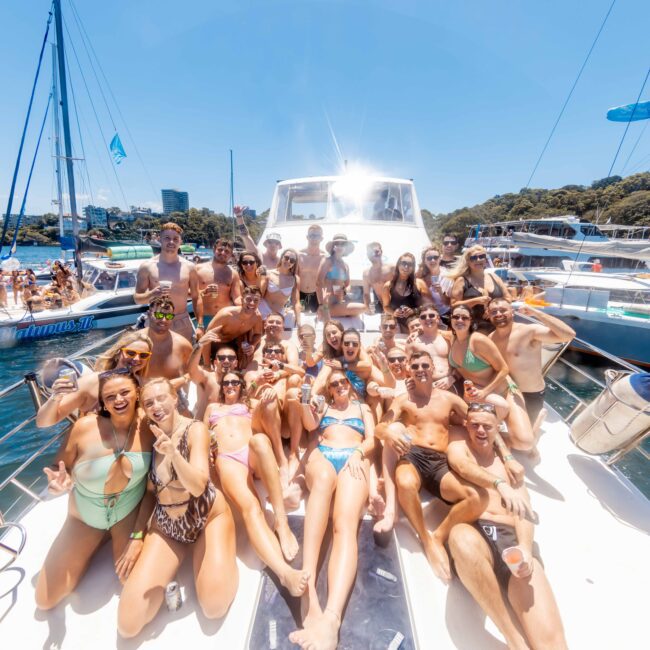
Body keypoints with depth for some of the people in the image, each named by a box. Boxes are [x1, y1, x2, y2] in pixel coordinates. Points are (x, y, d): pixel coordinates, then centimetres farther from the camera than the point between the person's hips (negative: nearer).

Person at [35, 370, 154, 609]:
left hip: (130, 515, -1)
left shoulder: (149, 428, -22)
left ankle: (117, 540, 22)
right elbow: (58, 470, -9)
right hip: (85, 518, 1)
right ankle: (101, 540, 30)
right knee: (46, 600, 8)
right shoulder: (86, 427, -26)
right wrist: (60, 483, -33)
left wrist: (137, 536, -16)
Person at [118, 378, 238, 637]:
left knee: (215, 607, -14)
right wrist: (138, 534, 0)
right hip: (166, 524, 4)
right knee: (128, 624, -6)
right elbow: (149, 489, 7)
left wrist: (173, 452, -41)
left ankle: (222, 553, 13)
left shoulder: (195, 429, -18)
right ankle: (169, 571, 19)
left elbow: (197, 486, -27)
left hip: (208, 517, -3)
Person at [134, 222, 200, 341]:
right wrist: (151, 294, -21)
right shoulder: (147, 266, -2)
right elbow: (137, 298, 1)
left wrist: (200, 326, 0)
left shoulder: (189, 267, 1)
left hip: (182, 323, 1)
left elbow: (196, 298, 5)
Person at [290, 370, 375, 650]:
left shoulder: (363, 409, 29)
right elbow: (310, 425, 9)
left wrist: (357, 452, -6)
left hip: (353, 460, 0)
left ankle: (331, 617, -54)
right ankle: (309, 588, -54)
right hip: (322, 455, 0)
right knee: (323, 480, -42)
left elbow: (371, 440, 15)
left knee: (346, 522, -32)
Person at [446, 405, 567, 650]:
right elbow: (463, 466, -11)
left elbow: (525, 509, 8)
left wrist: (525, 547, -13)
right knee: (462, 539, -40)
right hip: (473, 530, -2)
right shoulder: (458, 447, 15)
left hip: (512, 537, 3)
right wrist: (500, 484, -31)